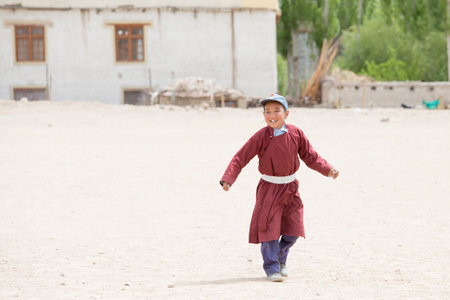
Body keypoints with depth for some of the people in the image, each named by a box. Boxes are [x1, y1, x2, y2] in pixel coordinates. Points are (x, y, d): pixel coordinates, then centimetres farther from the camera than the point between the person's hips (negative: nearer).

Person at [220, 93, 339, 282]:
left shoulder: (296, 134, -4)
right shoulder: (261, 137, -13)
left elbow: (310, 157, 7)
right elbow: (241, 158, -13)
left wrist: (328, 170, -4)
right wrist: (228, 179, -24)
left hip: (290, 188, 3)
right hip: (268, 188, -3)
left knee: (292, 229, 6)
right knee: (268, 226, -5)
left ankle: (281, 259, 32)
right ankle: (271, 267, 9)